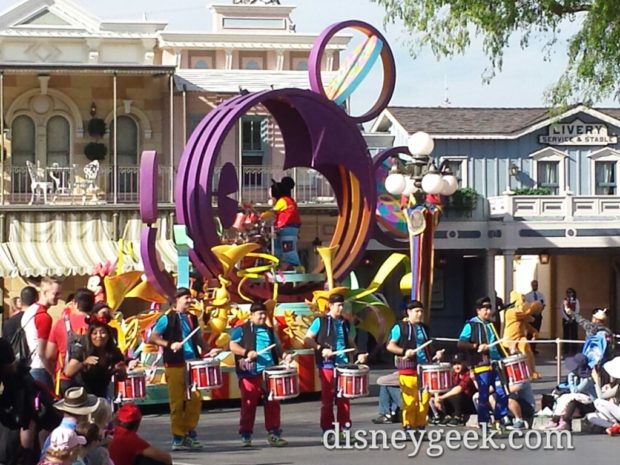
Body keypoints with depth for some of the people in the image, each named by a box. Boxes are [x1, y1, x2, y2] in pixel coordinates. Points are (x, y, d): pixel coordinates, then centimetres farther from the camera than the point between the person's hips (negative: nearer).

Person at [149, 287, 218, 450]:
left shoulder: (192, 318, 14)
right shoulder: (167, 319, -5)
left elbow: (198, 338, 23)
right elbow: (152, 338, -8)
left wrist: (208, 350, 7)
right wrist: (169, 344, -20)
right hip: (175, 365, -6)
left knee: (195, 399, 2)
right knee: (177, 402, -3)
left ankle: (190, 433, 13)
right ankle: (178, 437, 3)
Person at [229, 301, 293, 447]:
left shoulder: (269, 331, 21)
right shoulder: (241, 330, 4)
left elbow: (276, 347, 26)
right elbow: (233, 346, -5)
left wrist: (284, 356, 5)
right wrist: (246, 352, -21)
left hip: (270, 373, 5)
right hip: (250, 374, -5)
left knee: (273, 404, 2)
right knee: (249, 405, -1)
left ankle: (273, 434, 7)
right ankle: (245, 435, 6)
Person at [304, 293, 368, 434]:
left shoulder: (344, 323, 15)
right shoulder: (320, 321, -1)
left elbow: (350, 342, 24)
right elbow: (307, 340, -4)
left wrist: (358, 354, 7)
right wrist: (321, 349, -17)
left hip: (344, 365, 4)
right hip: (327, 366, -4)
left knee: (344, 399, 4)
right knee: (327, 399, 0)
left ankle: (344, 429, 10)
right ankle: (327, 431, 4)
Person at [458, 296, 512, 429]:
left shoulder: (492, 324, 18)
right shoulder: (471, 325, -2)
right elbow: (461, 344, -9)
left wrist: (505, 356, 15)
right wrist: (477, 346, -19)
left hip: (496, 364, 6)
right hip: (481, 365, -6)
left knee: (502, 393, 1)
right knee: (484, 395, -1)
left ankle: (503, 418, 14)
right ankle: (483, 423, 7)